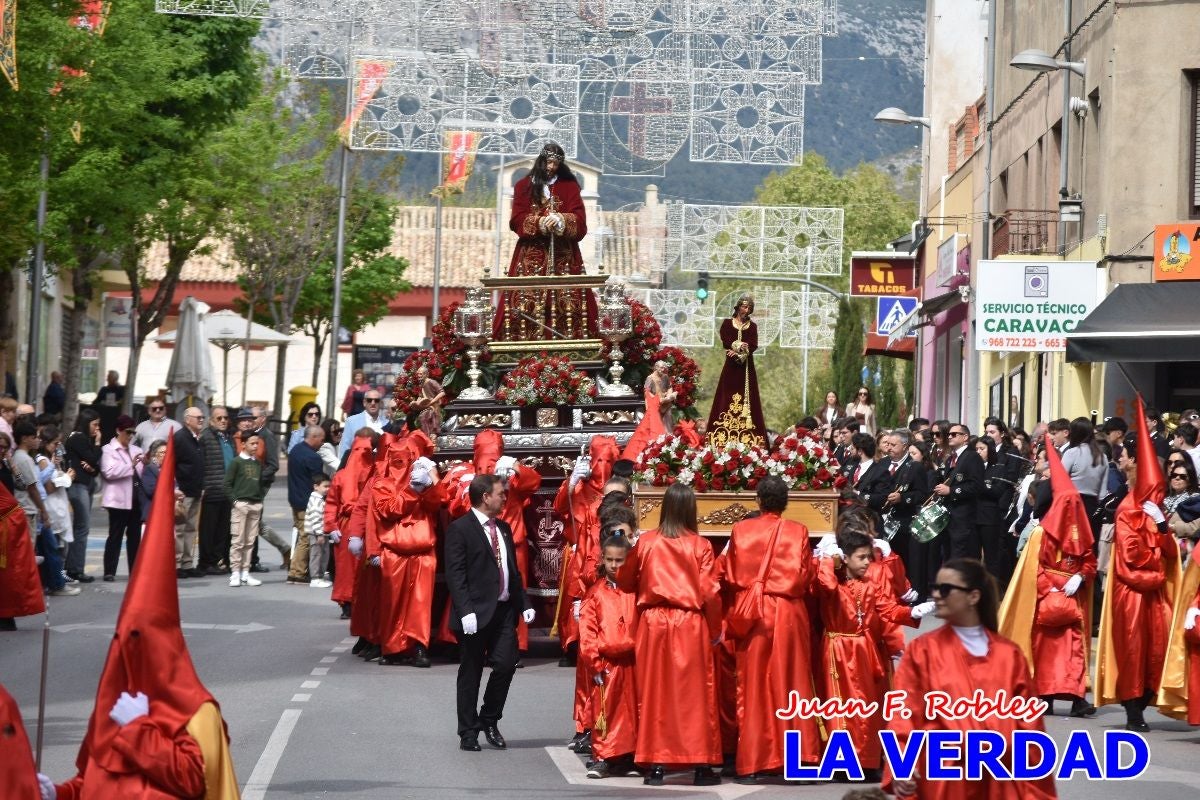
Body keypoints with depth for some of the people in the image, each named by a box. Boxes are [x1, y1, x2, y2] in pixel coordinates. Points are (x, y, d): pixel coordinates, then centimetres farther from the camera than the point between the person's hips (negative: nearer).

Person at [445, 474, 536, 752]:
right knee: (470, 673, 2)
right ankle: (468, 732, 10)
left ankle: (489, 720, 17)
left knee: (506, 665, -3)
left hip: (504, 610, 6)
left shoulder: (503, 529, 16)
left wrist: (523, 604, 10)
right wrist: (465, 611, -20)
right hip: (476, 612, -6)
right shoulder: (460, 529, -7)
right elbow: (455, 574, -13)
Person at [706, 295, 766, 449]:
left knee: (746, 400, -3)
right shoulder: (727, 323, 7)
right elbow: (726, 342, -7)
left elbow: (753, 345, -4)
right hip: (731, 367, -2)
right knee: (727, 398, -7)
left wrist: (737, 350, -18)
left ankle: (747, 440, -6)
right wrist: (740, 346, -20)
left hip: (746, 367, 2)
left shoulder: (752, 326, 11)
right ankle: (723, 440, -10)